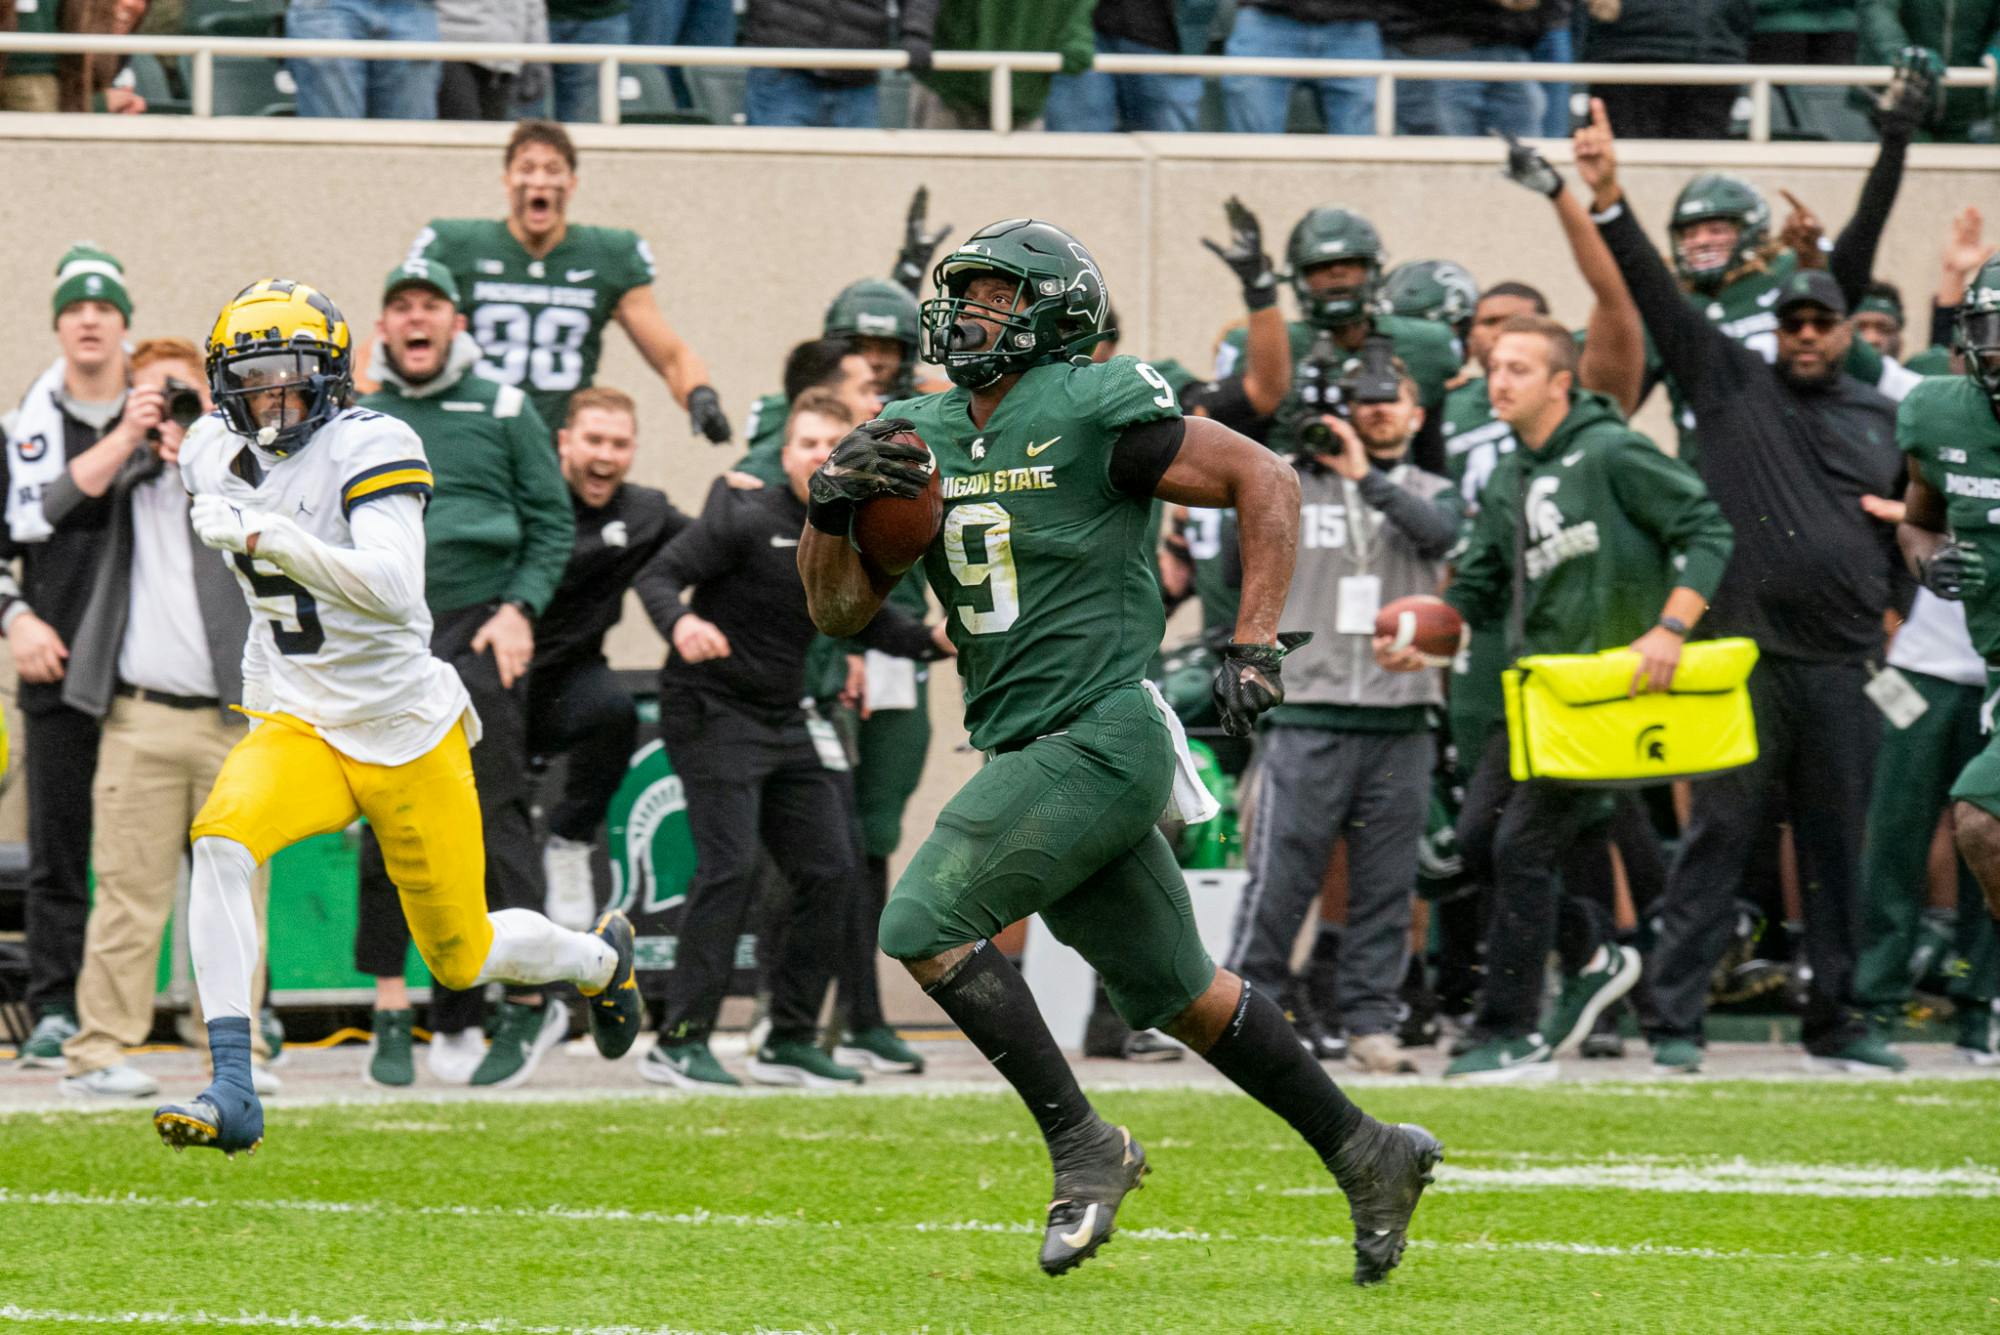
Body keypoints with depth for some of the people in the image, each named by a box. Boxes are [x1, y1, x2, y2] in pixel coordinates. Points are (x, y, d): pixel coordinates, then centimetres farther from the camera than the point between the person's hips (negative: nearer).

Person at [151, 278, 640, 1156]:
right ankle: (232, 1096, -31)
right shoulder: (215, 456, 3)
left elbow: (394, 588, -33)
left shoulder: (368, 448, -17)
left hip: (406, 732, -4)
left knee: (462, 959, 7)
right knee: (221, 836, -29)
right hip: (299, 728, 4)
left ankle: (601, 958, 43)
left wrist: (265, 535, -39)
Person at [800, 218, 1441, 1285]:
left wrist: (1253, 647, -12)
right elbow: (841, 609, 13)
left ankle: (1083, 1147, -7)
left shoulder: (1094, 415, -10)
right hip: (1030, 749, 8)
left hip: (1099, 739, -8)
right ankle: (1366, 1155, 24)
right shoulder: (918, 438, 12)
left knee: (925, 926, -16)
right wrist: (831, 507, -7)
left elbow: (1265, 481, -7)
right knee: (1175, 992, 14)